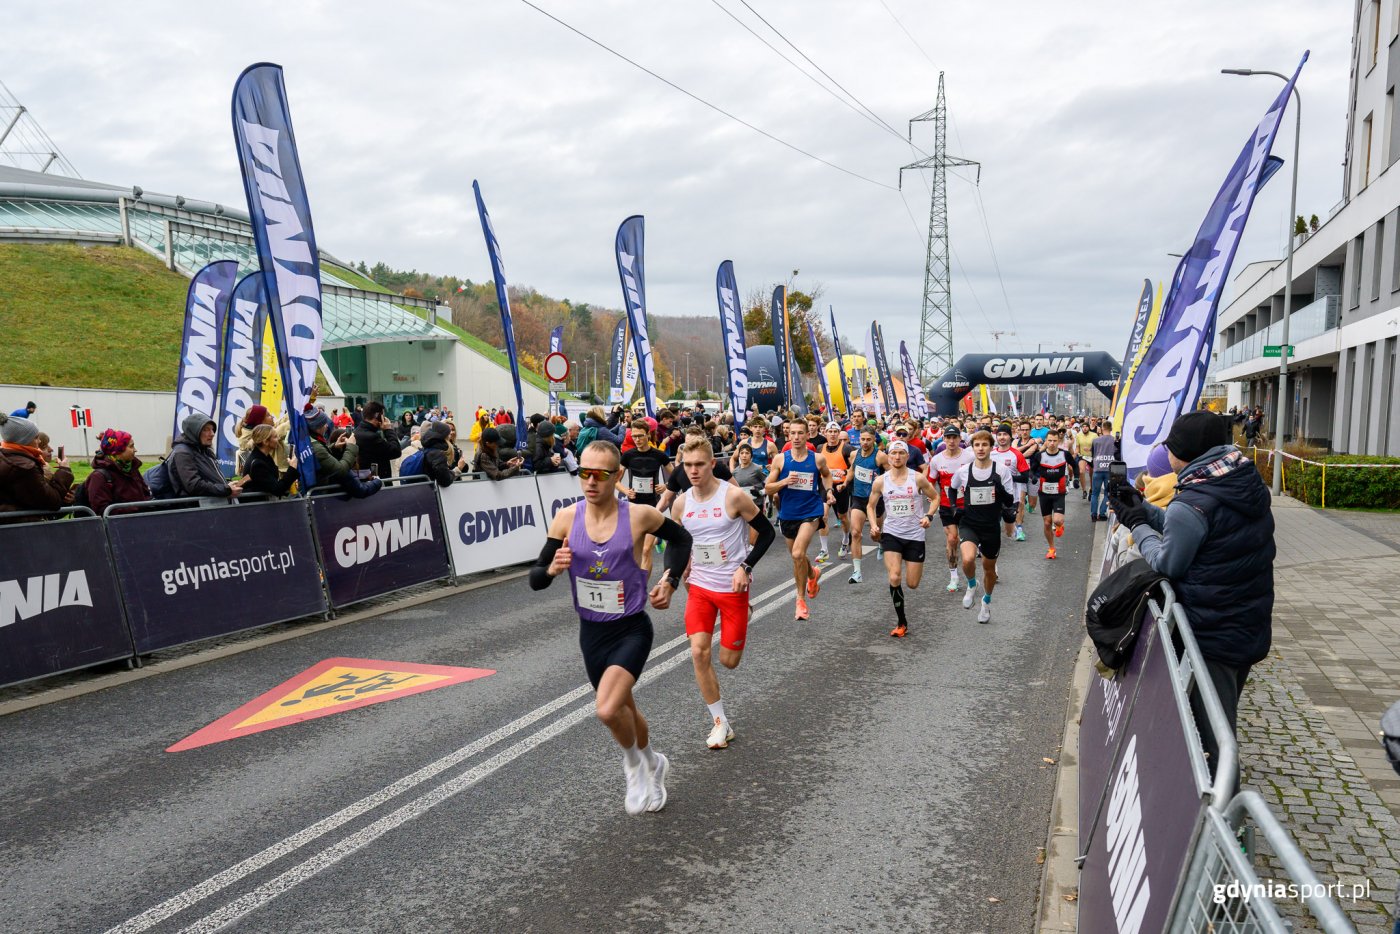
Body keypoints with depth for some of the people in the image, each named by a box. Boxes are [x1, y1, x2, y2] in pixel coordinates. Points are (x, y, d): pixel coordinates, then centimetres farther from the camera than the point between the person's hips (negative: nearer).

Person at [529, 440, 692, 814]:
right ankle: (652, 763, 49)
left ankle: (635, 764, 10)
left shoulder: (640, 516, -13)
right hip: (591, 633, 4)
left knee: (608, 709, -23)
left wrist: (670, 580, -4)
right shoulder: (566, 518, -8)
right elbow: (535, 580, -4)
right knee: (623, 710, 20)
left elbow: (681, 539, 7)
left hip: (632, 629, -4)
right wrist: (552, 569, -25)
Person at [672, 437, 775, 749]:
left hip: (733, 587, -3)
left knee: (728, 661, 3)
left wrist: (745, 567, -17)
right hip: (699, 587, 3)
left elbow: (766, 532, -8)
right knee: (699, 653, -10)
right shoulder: (681, 504, -2)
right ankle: (720, 723, 5)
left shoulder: (734, 496, -16)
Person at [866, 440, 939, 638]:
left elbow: (935, 497, 5)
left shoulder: (918, 478, -8)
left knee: (912, 584, 5)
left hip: (915, 534, 0)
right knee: (894, 578, -16)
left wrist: (929, 516, -12)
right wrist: (873, 524, -7)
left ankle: (912, 565, 45)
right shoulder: (880, 481, -4)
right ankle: (901, 622, 1)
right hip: (891, 533, 0)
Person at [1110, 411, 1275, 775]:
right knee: (1223, 722, 25)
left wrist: (1138, 526, -1)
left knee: (1212, 735, 5)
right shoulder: (1250, 484, 3)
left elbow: (1168, 563, -14)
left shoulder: (1192, 503, -24)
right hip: (1253, 629, 9)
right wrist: (1146, 511, 11)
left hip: (1214, 635, -9)